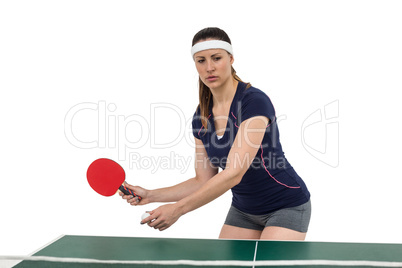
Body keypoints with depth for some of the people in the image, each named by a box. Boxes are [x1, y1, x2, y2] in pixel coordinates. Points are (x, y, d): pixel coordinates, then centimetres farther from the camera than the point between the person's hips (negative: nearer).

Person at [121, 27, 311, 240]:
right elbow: (204, 181, 2)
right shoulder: (201, 117, -2)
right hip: (243, 210, 6)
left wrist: (177, 209, -31)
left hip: (286, 207, -6)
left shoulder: (255, 101, -24)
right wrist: (150, 195, -7)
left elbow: (233, 173, -31)